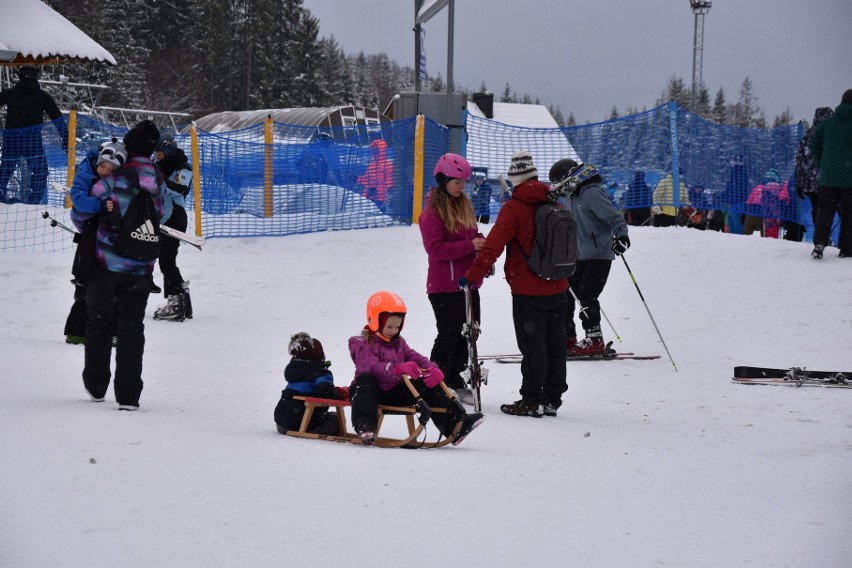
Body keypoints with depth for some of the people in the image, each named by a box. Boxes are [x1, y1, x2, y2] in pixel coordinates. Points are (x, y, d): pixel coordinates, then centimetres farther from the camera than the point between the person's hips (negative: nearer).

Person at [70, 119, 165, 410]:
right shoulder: (159, 184, -3)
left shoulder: (113, 179, -17)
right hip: (140, 269, 3)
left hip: (105, 266, -3)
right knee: (132, 329, 8)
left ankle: (96, 386, 26)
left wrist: (85, 228, 12)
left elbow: (80, 213, -10)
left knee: (99, 324, 15)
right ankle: (128, 395, 3)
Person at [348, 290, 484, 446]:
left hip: (394, 392, 6)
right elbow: (371, 366, -26)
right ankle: (365, 426, -54)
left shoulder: (398, 343, 17)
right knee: (365, 379, -39)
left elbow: (415, 358, 4)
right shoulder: (361, 343, -7)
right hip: (371, 391, -6)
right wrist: (398, 369, -45)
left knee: (429, 384, -9)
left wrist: (432, 369, -21)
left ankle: (454, 425, -15)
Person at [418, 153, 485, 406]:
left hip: (468, 282, 8)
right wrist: (469, 245, -24)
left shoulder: (463, 203, 12)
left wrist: (482, 242, -3)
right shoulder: (433, 210, -13)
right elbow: (435, 248, -20)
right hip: (445, 285, -8)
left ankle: (455, 381, 24)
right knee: (449, 335, -4)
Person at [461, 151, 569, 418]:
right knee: (555, 344, 11)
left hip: (528, 291, -6)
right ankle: (552, 398, 17)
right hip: (557, 288, 6)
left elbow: (494, 245, -20)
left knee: (532, 345, 0)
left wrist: (473, 275, -15)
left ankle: (532, 401, 3)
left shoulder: (513, 208, -13)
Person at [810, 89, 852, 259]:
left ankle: (819, 242, -14)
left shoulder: (828, 122, 4)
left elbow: (815, 145, 6)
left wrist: (821, 166, 16)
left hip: (828, 176, 2)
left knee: (825, 209, 5)